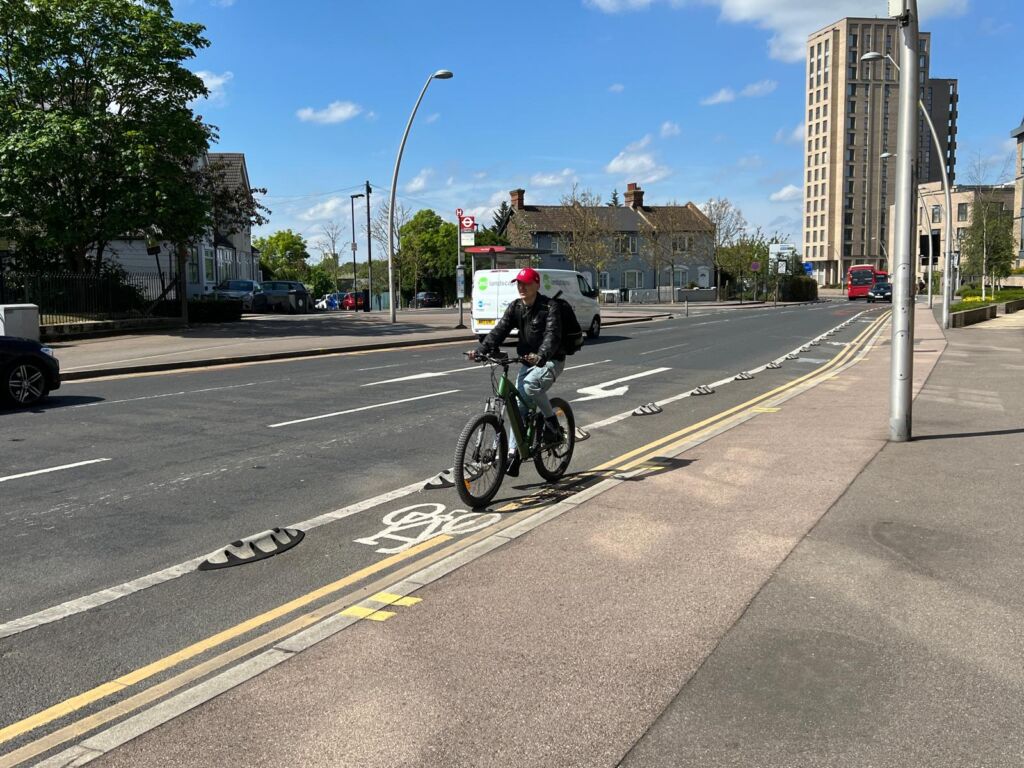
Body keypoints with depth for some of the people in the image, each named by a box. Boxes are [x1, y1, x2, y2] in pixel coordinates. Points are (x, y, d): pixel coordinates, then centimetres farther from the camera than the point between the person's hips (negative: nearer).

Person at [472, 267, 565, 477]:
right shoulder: (515, 307, 2)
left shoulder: (549, 307, -15)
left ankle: (552, 424, -12)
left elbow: (552, 335, -29)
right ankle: (513, 454, 3)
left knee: (530, 385, -33)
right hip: (529, 361, 6)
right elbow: (500, 330, -9)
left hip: (551, 361, -6)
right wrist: (481, 349, -26)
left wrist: (541, 355, -49)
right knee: (519, 404, -1)